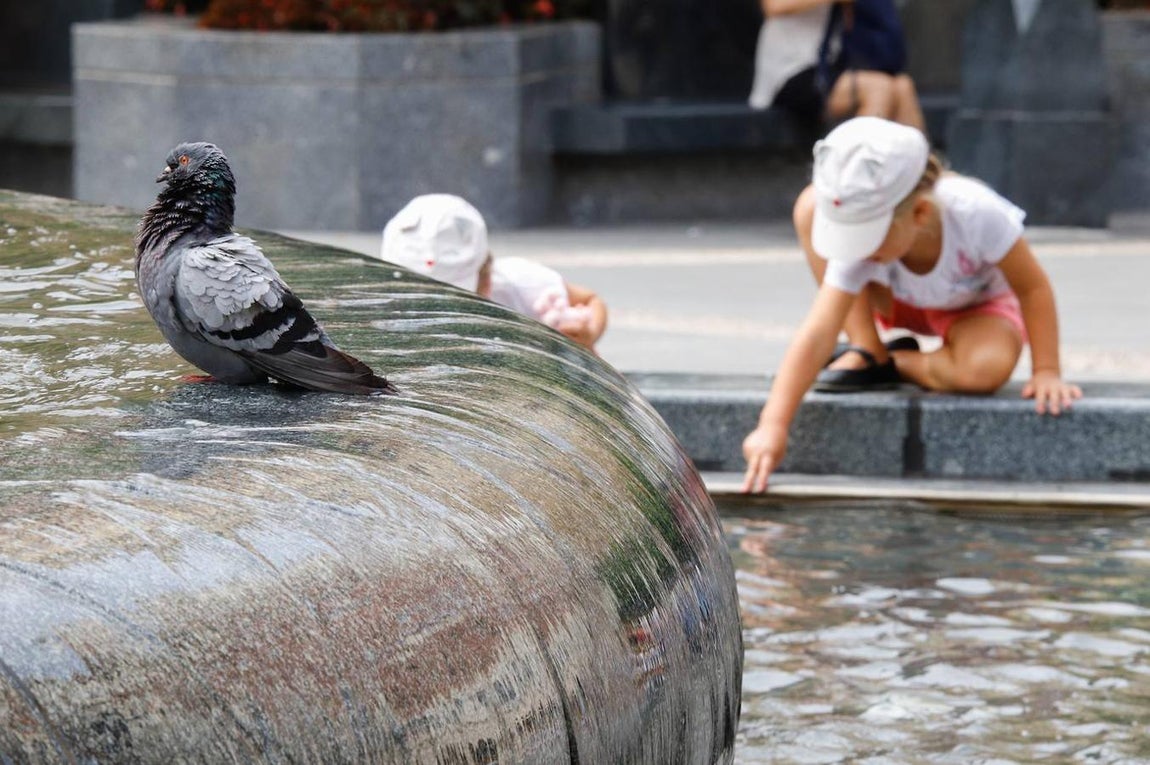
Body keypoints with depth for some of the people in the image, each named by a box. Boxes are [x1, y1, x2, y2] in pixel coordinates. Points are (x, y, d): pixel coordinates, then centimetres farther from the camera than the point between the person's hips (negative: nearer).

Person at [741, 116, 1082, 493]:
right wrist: (773, 425, -47)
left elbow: (1034, 288, -24)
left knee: (987, 369, -41)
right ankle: (866, 351, -10)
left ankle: (898, 362, -8)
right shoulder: (859, 246, -33)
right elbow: (817, 334, -39)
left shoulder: (975, 213, -40)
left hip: (980, 306, -2)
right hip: (902, 303, 2)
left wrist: (1046, 372, -24)